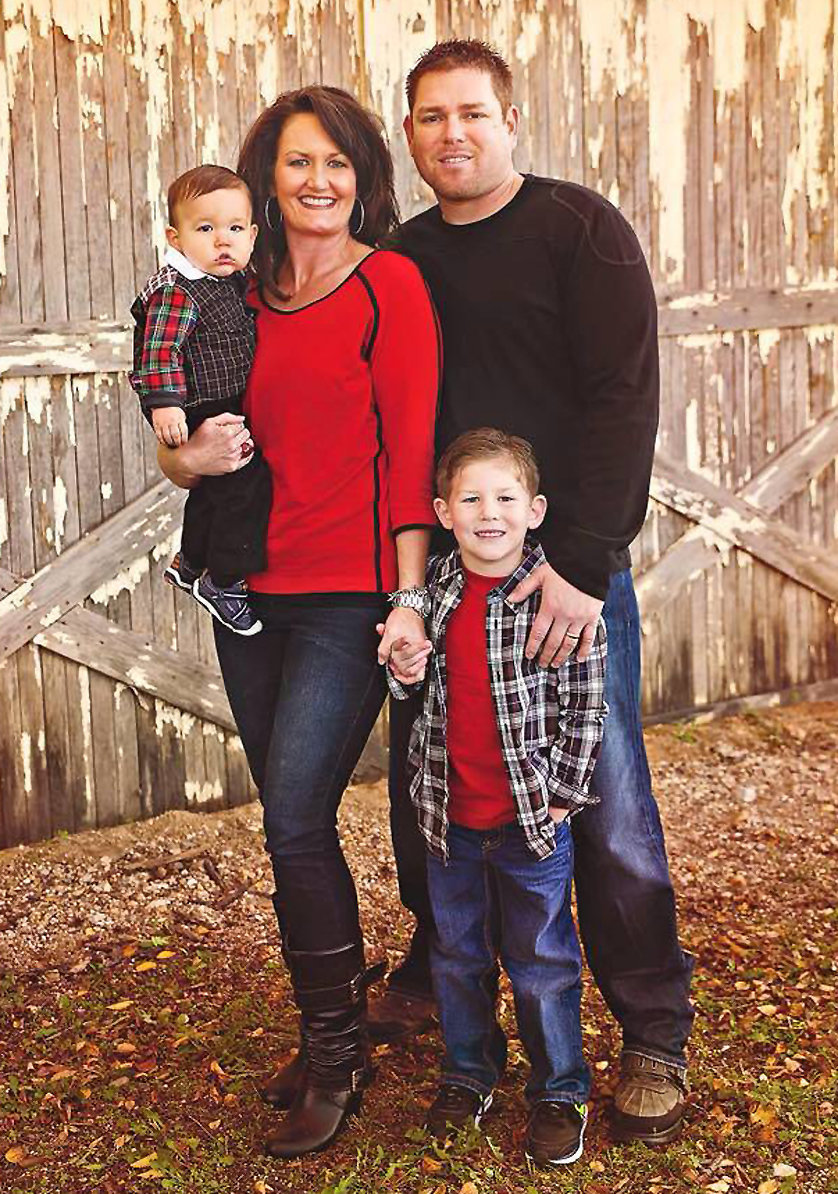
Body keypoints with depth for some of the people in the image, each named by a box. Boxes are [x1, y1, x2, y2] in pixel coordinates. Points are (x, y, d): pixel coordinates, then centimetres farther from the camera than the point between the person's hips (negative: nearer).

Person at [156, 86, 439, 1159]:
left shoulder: (389, 283, -4)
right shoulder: (250, 297, 12)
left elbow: (410, 448, -8)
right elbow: (185, 437, 20)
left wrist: (409, 596, -13)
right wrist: (188, 459, -4)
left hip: (346, 595, -6)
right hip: (252, 589, 6)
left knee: (295, 818, -9)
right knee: (291, 825, 10)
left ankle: (336, 1055, 9)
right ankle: (329, 1037, 25)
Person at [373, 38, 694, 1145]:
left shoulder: (579, 227, -5)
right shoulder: (401, 257, 10)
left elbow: (624, 400, -12)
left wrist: (582, 565, -19)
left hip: (567, 565, -4)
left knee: (608, 804, 0)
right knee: (424, 789, 12)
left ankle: (654, 1032, 14)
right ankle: (437, 970, 34)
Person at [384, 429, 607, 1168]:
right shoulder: (431, 589, 0)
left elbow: (587, 703, -7)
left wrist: (561, 791, -9)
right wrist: (405, 674, -6)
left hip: (534, 816, -4)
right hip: (450, 816, 4)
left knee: (543, 962, 8)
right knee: (457, 955, 17)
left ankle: (560, 1092, 25)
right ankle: (469, 1073, 36)